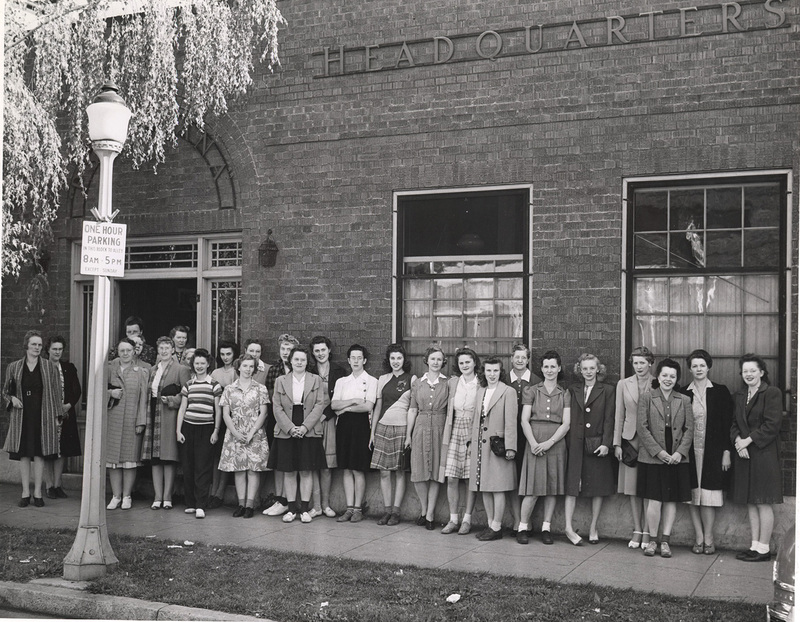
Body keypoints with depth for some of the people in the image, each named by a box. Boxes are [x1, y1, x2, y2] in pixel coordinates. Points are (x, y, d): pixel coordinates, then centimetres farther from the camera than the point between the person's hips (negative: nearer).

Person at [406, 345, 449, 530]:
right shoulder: (418, 384, 9)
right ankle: (424, 509, 18)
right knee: (419, 473, -1)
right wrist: (408, 434, 6)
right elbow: (412, 410, 10)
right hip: (421, 429, 2)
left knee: (435, 473, 0)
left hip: (440, 429, -1)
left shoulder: (447, 384, 3)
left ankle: (429, 515, 8)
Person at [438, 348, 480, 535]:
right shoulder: (452, 383, 8)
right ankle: (453, 520, 10)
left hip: (473, 433, -2)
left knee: (471, 479, 1)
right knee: (452, 479, 1)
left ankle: (467, 520, 11)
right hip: (454, 432, 3)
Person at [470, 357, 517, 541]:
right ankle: (490, 524, 20)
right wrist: (473, 443, 15)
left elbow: (510, 422, -9)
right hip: (481, 445, 7)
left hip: (498, 445, -7)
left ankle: (497, 527, 5)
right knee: (484, 488, 10)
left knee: (498, 488, -2)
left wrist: (510, 447, -13)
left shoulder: (508, 392, -5)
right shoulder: (480, 392, 15)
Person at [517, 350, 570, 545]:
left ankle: (546, 527, 12)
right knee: (533, 488, -6)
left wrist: (549, 442, -12)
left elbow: (566, 424, 0)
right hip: (534, 443, -1)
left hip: (556, 443, 1)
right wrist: (533, 443, -12)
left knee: (552, 488, 3)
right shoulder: (531, 391, 8)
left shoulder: (565, 394, 9)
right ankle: (522, 527, 3)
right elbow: (524, 420, 2)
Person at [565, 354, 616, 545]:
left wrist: (606, 444, -12)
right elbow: (569, 419, 7)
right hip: (576, 445, 1)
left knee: (598, 488, 5)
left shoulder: (607, 391, 3)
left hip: (598, 444, -1)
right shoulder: (573, 391, 10)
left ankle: (593, 529, 15)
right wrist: (569, 442, -3)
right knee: (572, 486, -4)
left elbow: (609, 419, -3)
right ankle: (569, 528, -3)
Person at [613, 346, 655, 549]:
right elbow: (619, 415, 10)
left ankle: (647, 532, 7)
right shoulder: (623, 384, 8)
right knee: (632, 489, 5)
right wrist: (617, 443, 5)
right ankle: (637, 531, 14)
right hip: (630, 439, 3)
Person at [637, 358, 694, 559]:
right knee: (654, 501, -4)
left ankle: (665, 541, 14)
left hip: (677, 458, 3)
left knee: (672, 500, 6)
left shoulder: (684, 401, 9)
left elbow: (689, 429, 5)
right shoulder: (647, 398, 1)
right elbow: (642, 427, -4)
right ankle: (653, 540, 10)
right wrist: (658, 451, -11)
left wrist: (680, 452, -8)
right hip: (652, 458, -3)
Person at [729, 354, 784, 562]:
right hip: (744, 454, 7)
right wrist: (738, 440, -7)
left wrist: (748, 440, -14)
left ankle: (763, 549, 3)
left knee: (763, 503, -3)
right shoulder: (739, 396, 14)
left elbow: (772, 425, -12)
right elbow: (734, 423, 12)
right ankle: (754, 546, 16)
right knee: (751, 503, 9)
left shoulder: (772, 393, -6)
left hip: (765, 454, -6)